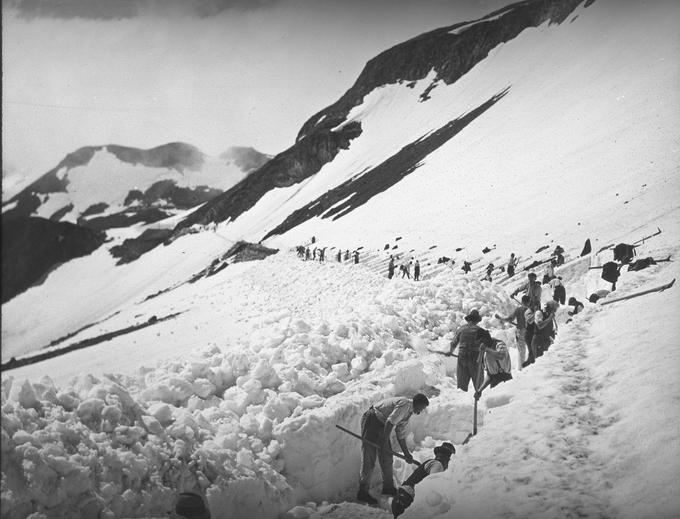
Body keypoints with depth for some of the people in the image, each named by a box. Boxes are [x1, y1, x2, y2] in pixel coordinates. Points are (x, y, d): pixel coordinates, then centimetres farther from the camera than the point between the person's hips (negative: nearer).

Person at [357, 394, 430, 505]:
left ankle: (388, 487, 27)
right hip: (371, 421, -10)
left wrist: (406, 454, 17)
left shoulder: (408, 413, 16)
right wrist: (384, 442, -21)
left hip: (381, 425, 10)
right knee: (369, 458, -9)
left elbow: (401, 435, 20)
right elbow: (390, 422, -24)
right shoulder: (405, 404, -16)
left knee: (387, 456, 14)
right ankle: (362, 492, -6)